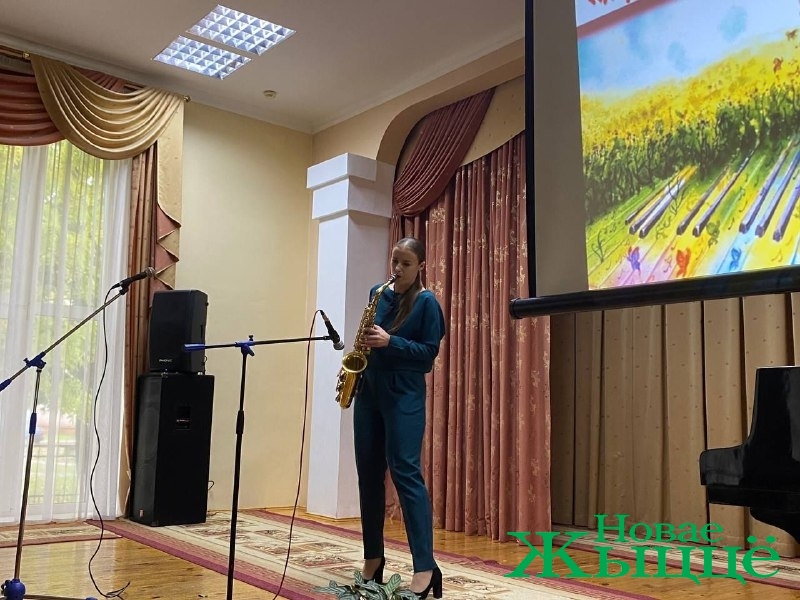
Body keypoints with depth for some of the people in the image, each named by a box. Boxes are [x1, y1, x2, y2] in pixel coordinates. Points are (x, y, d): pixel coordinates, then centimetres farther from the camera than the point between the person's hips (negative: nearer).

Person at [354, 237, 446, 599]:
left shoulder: (426, 302, -4)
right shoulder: (377, 294, 12)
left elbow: (429, 352, -8)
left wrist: (390, 342, -18)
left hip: (404, 394, -6)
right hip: (369, 390, 6)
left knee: (405, 472, -12)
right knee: (369, 472, 7)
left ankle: (425, 568, -9)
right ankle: (373, 557, 20)